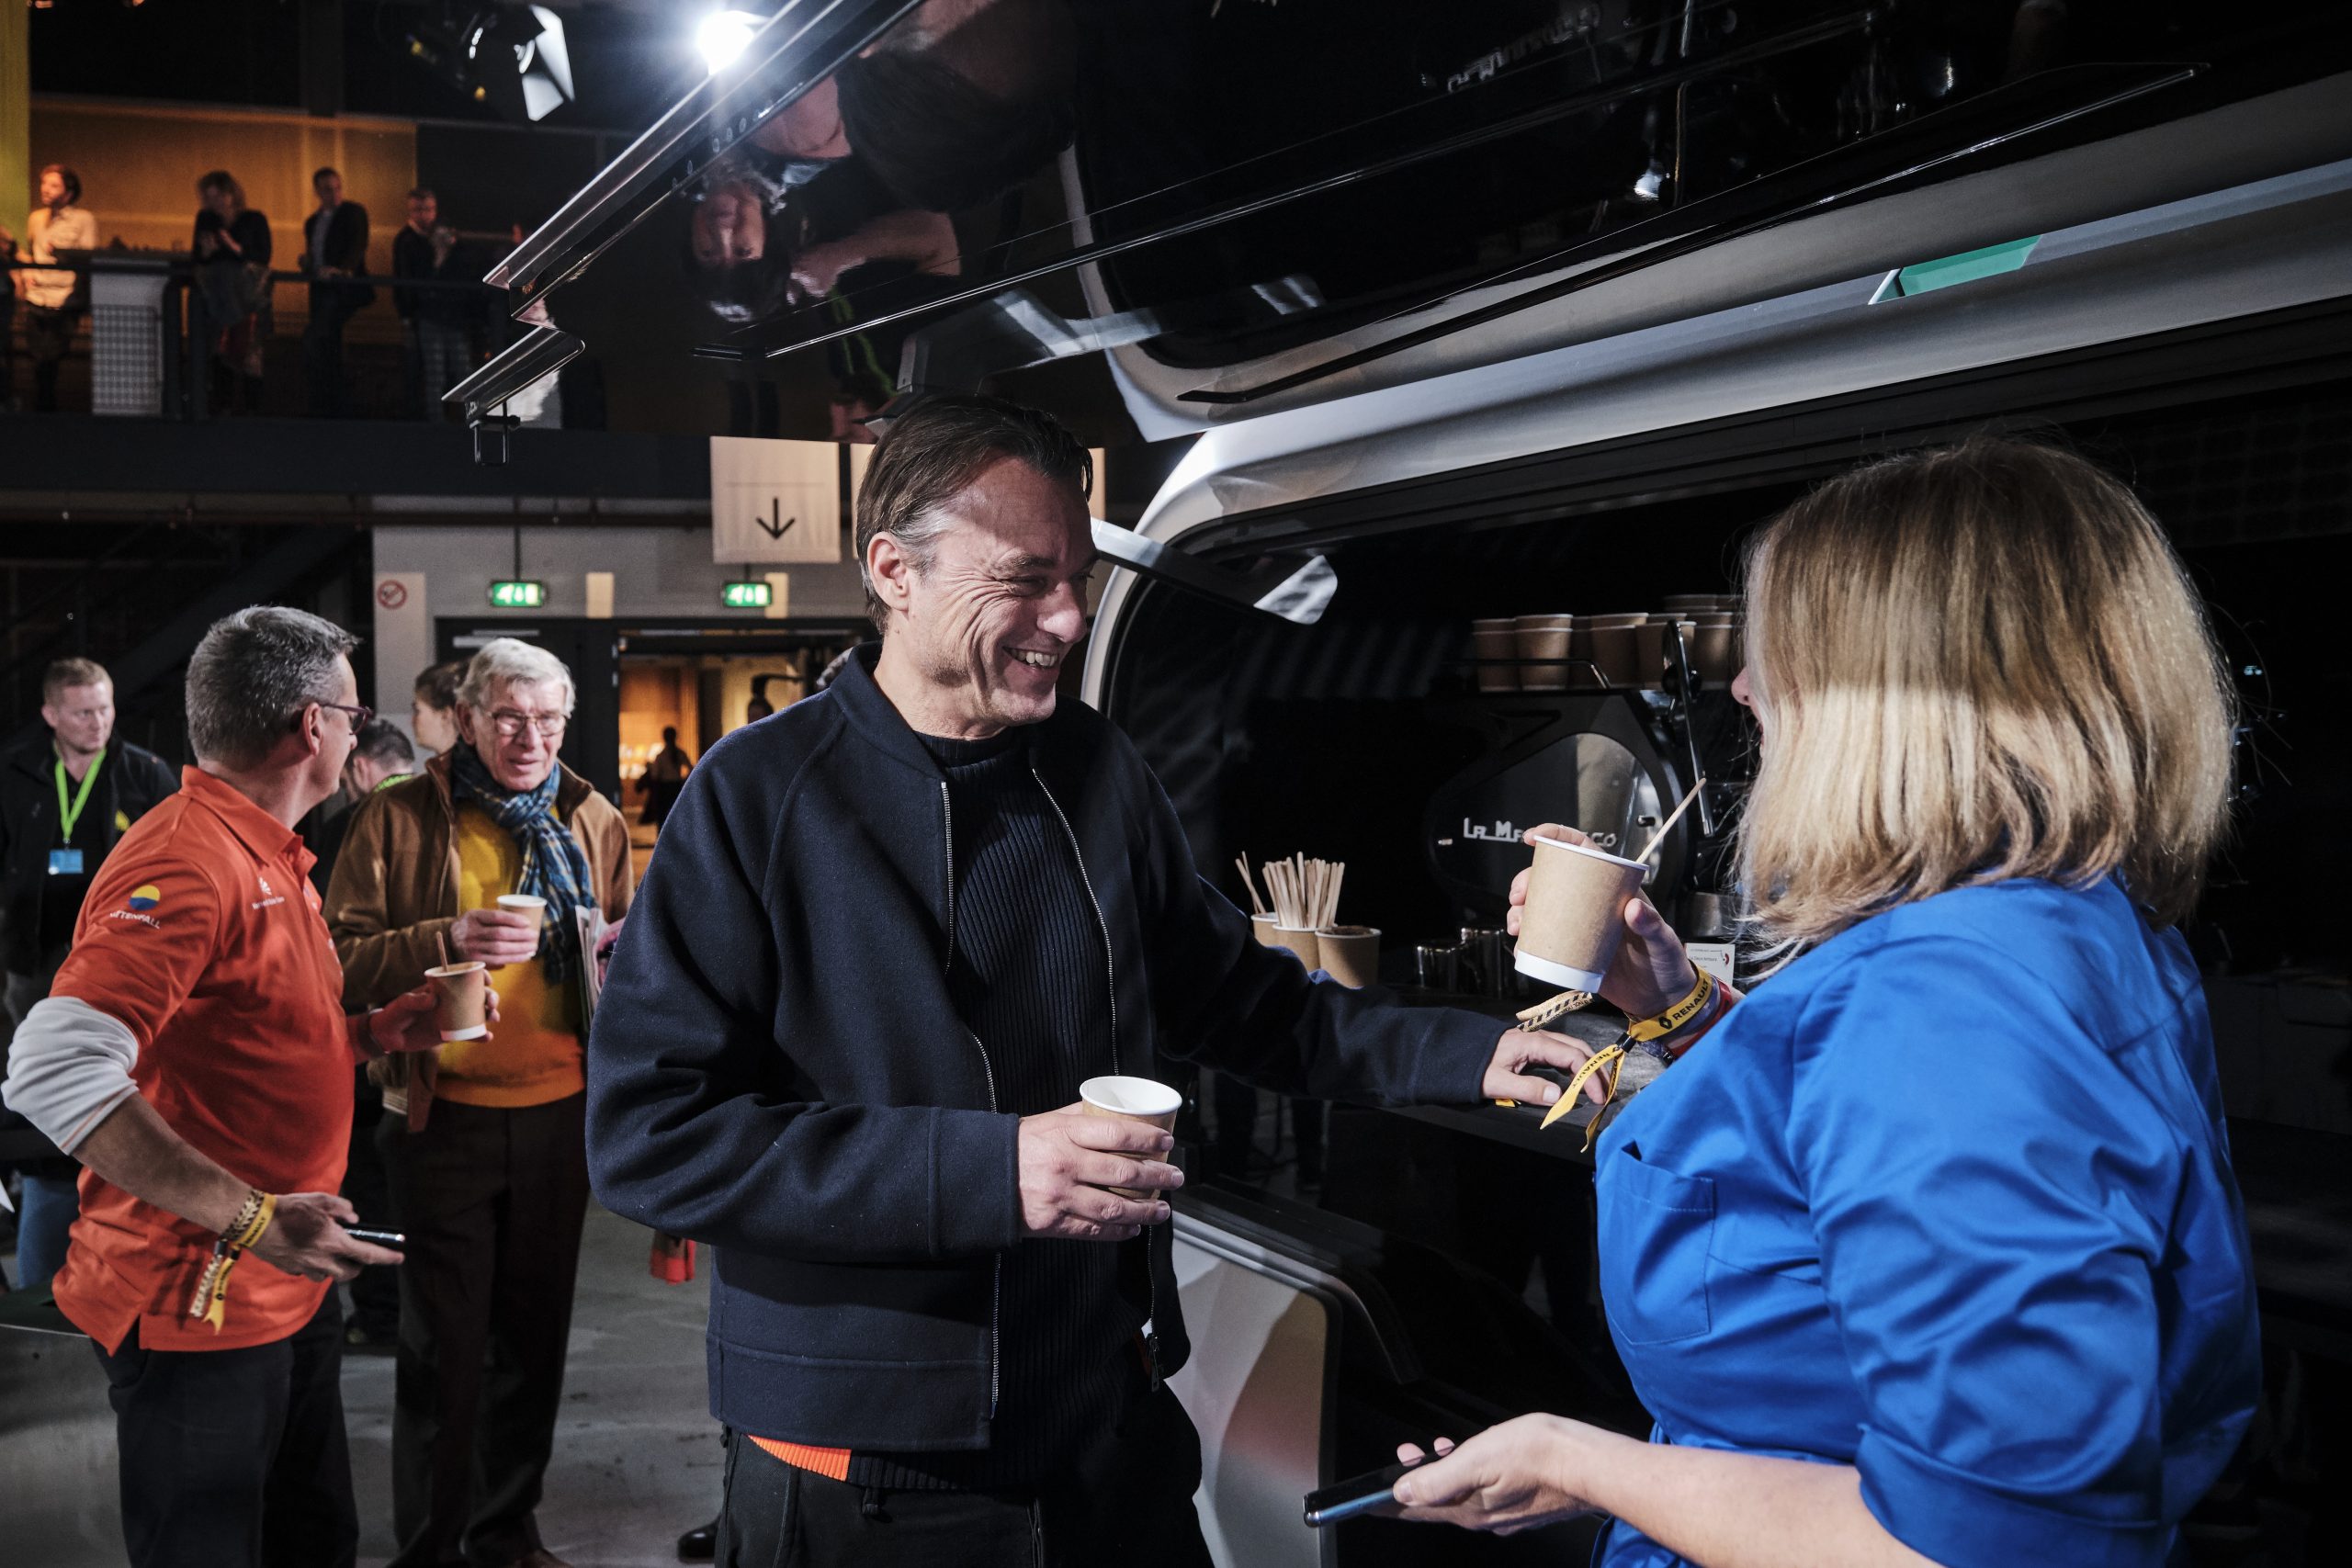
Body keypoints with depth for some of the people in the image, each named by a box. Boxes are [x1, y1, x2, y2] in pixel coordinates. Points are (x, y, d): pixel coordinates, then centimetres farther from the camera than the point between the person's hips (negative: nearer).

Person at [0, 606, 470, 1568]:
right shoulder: (186, 861, -20)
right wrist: (251, 1217, -31)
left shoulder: (267, 859, 13)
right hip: (195, 1308, -10)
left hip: (287, 1291, 10)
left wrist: (371, 1034, 8)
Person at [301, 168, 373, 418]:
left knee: (313, 337, -23)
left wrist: (343, 269, -34)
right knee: (328, 348, 10)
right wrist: (306, 262, 1)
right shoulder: (311, 222, 19)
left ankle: (321, 400, -19)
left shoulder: (354, 212, -2)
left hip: (344, 288, -8)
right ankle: (335, 406, 17)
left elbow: (358, 246, -16)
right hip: (321, 290, 8)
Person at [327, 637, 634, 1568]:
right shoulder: (401, 818, -4)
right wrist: (449, 940, -24)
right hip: (447, 1114, -4)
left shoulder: (592, 822, 9)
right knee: (445, 1344, 2)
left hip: (560, 1113, 4)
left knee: (534, 1336, 14)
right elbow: (340, 961, -9)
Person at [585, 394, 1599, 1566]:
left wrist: (1470, 1055, 1)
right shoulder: (759, 797, -13)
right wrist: (985, 1171, -25)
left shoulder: (1098, 773, 4)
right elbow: (646, 1131, -19)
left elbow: (1236, 1001, 15)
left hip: (1113, 1414, 5)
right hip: (865, 1455, -5)